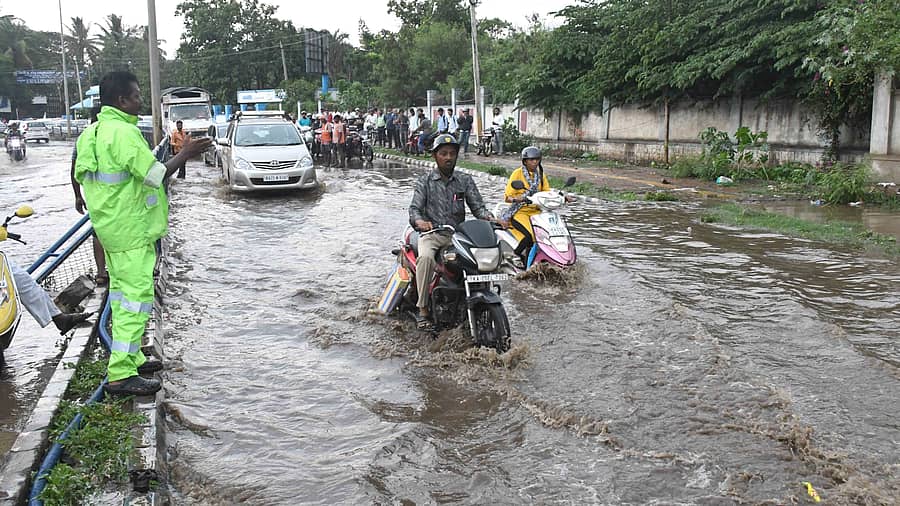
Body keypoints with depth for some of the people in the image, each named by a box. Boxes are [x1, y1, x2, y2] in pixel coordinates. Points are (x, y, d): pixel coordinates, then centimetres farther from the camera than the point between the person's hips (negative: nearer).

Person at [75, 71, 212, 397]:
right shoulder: (123, 132, -20)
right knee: (137, 295, -8)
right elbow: (155, 175, -22)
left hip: (110, 225, 11)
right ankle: (121, 375, -7)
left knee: (122, 291, 17)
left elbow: (80, 175, 19)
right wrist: (185, 153, -12)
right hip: (130, 229, -11)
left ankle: (130, 357, 28)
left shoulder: (93, 132, 12)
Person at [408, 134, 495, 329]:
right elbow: (415, 207, -4)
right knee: (426, 257, -35)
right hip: (431, 233, -2)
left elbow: (477, 206, 6)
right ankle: (423, 309, -27)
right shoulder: (425, 181, 7)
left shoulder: (465, 181, 13)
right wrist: (419, 221, -28)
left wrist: (490, 218, -16)